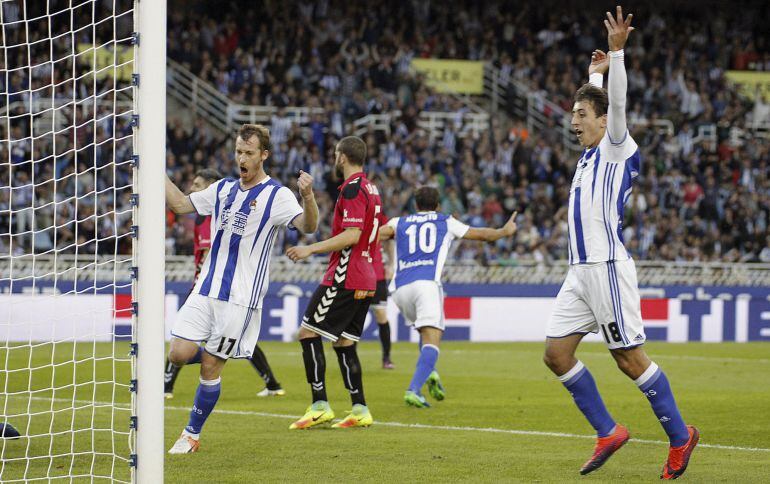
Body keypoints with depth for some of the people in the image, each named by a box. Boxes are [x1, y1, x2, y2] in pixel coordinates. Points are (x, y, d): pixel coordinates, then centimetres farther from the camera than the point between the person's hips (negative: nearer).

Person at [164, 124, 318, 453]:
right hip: (205, 290, 5)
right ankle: (211, 351, 26)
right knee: (178, 355, -7)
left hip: (240, 299, -5)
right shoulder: (223, 189, 12)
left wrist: (308, 196, -41)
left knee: (210, 368, -1)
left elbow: (307, 226, -22)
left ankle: (192, 435, 14)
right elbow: (180, 204, 22)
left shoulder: (277, 195, -6)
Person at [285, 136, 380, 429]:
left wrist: (311, 249, -20)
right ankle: (360, 410, 8)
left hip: (345, 278, -9)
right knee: (343, 342, 12)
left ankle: (320, 406, -11)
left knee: (309, 333, -6)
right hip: (366, 280, 9)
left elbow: (352, 235, -22)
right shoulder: (370, 189, 16)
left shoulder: (353, 188, -14)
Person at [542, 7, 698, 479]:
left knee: (630, 357, -6)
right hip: (581, 272, 9)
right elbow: (596, 103, 38)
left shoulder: (618, 148, -3)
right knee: (557, 353, 1)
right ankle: (608, 432, 7)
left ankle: (680, 435, 5)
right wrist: (596, 72, 47)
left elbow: (617, 104, -19)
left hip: (608, 267, -8)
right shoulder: (591, 152, 18)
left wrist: (616, 51, -24)